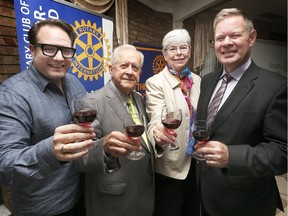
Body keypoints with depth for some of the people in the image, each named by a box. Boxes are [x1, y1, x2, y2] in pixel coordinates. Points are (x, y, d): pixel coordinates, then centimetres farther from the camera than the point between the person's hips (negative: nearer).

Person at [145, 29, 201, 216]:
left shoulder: (197, 80, 3)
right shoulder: (155, 83, -14)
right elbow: (157, 121, -27)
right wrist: (158, 133, -48)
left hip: (197, 162, 6)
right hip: (171, 165, -5)